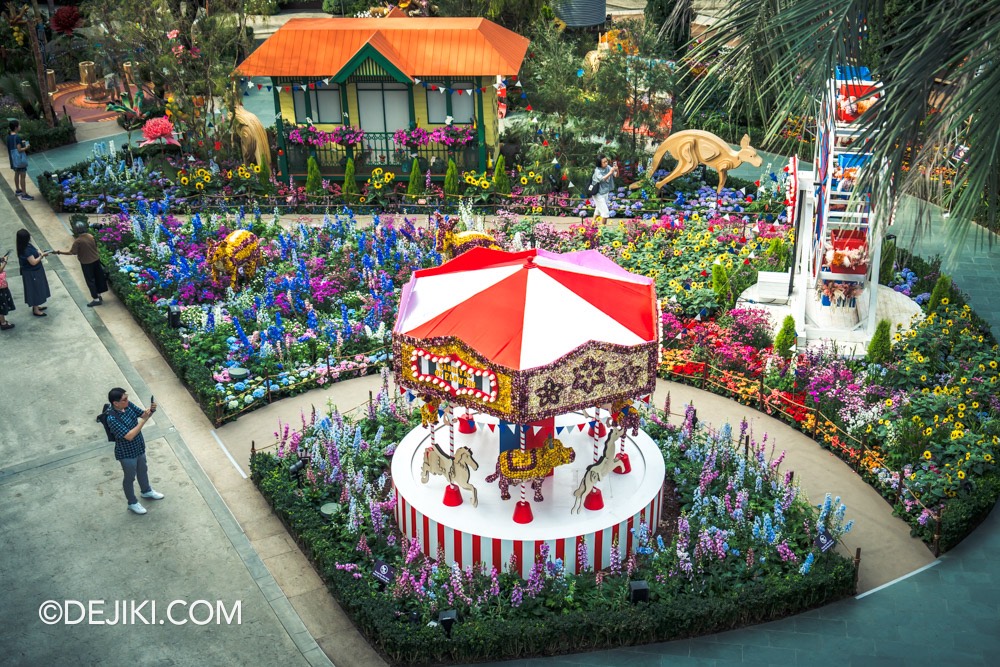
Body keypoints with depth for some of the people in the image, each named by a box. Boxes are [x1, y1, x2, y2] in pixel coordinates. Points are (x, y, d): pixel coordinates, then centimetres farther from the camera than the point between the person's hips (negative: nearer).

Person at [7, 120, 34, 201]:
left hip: (13, 158, 9)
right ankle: (24, 194, -2)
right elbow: (19, 150, -22)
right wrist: (26, 147, -6)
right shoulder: (17, 137, -22)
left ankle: (17, 190, 37)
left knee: (17, 174, 23)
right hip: (19, 159, -9)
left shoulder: (9, 136, 4)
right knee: (23, 176, -4)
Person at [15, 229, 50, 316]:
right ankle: (36, 310, 17)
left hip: (35, 271, 9)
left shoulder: (27, 246, -2)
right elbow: (33, 262, -27)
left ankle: (36, 306, 39)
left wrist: (39, 253, 0)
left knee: (36, 289, 23)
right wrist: (42, 255, -17)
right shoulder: (26, 250, -30)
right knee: (35, 290, 4)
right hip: (31, 273, -9)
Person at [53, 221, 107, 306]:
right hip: (96, 260, 6)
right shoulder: (91, 236, -5)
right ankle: (99, 296, 28)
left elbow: (71, 252, -19)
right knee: (98, 278, 16)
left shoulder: (78, 241, -21)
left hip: (86, 263, -6)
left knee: (90, 280, 5)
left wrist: (59, 252, -12)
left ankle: (96, 299, 10)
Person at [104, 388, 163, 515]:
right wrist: (144, 420, -37)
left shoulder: (128, 405, -13)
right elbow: (129, 436, -35)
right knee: (130, 477, 17)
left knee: (143, 471, 29)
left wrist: (151, 410, -23)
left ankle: (146, 491, 56)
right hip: (127, 453, -7)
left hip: (139, 447, 7)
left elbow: (142, 414, 0)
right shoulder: (112, 419, -35)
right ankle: (132, 503, 40)